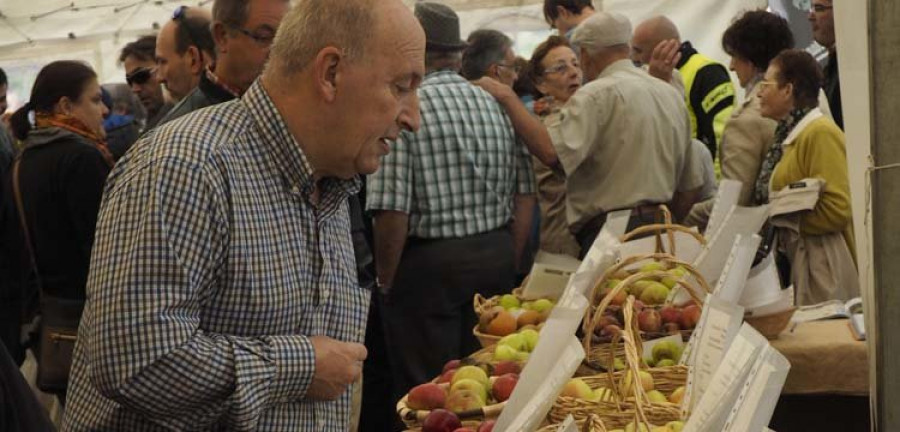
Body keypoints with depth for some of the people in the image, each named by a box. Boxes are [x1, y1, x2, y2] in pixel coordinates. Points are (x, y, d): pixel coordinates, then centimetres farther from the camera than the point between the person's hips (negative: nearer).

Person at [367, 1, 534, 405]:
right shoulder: (496, 105, 6)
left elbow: (393, 211, -17)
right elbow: (524, 196, 8)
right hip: (497, 257, 6)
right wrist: (505, 266, 17)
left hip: (430, 262, -6)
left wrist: (386, 282, -4)